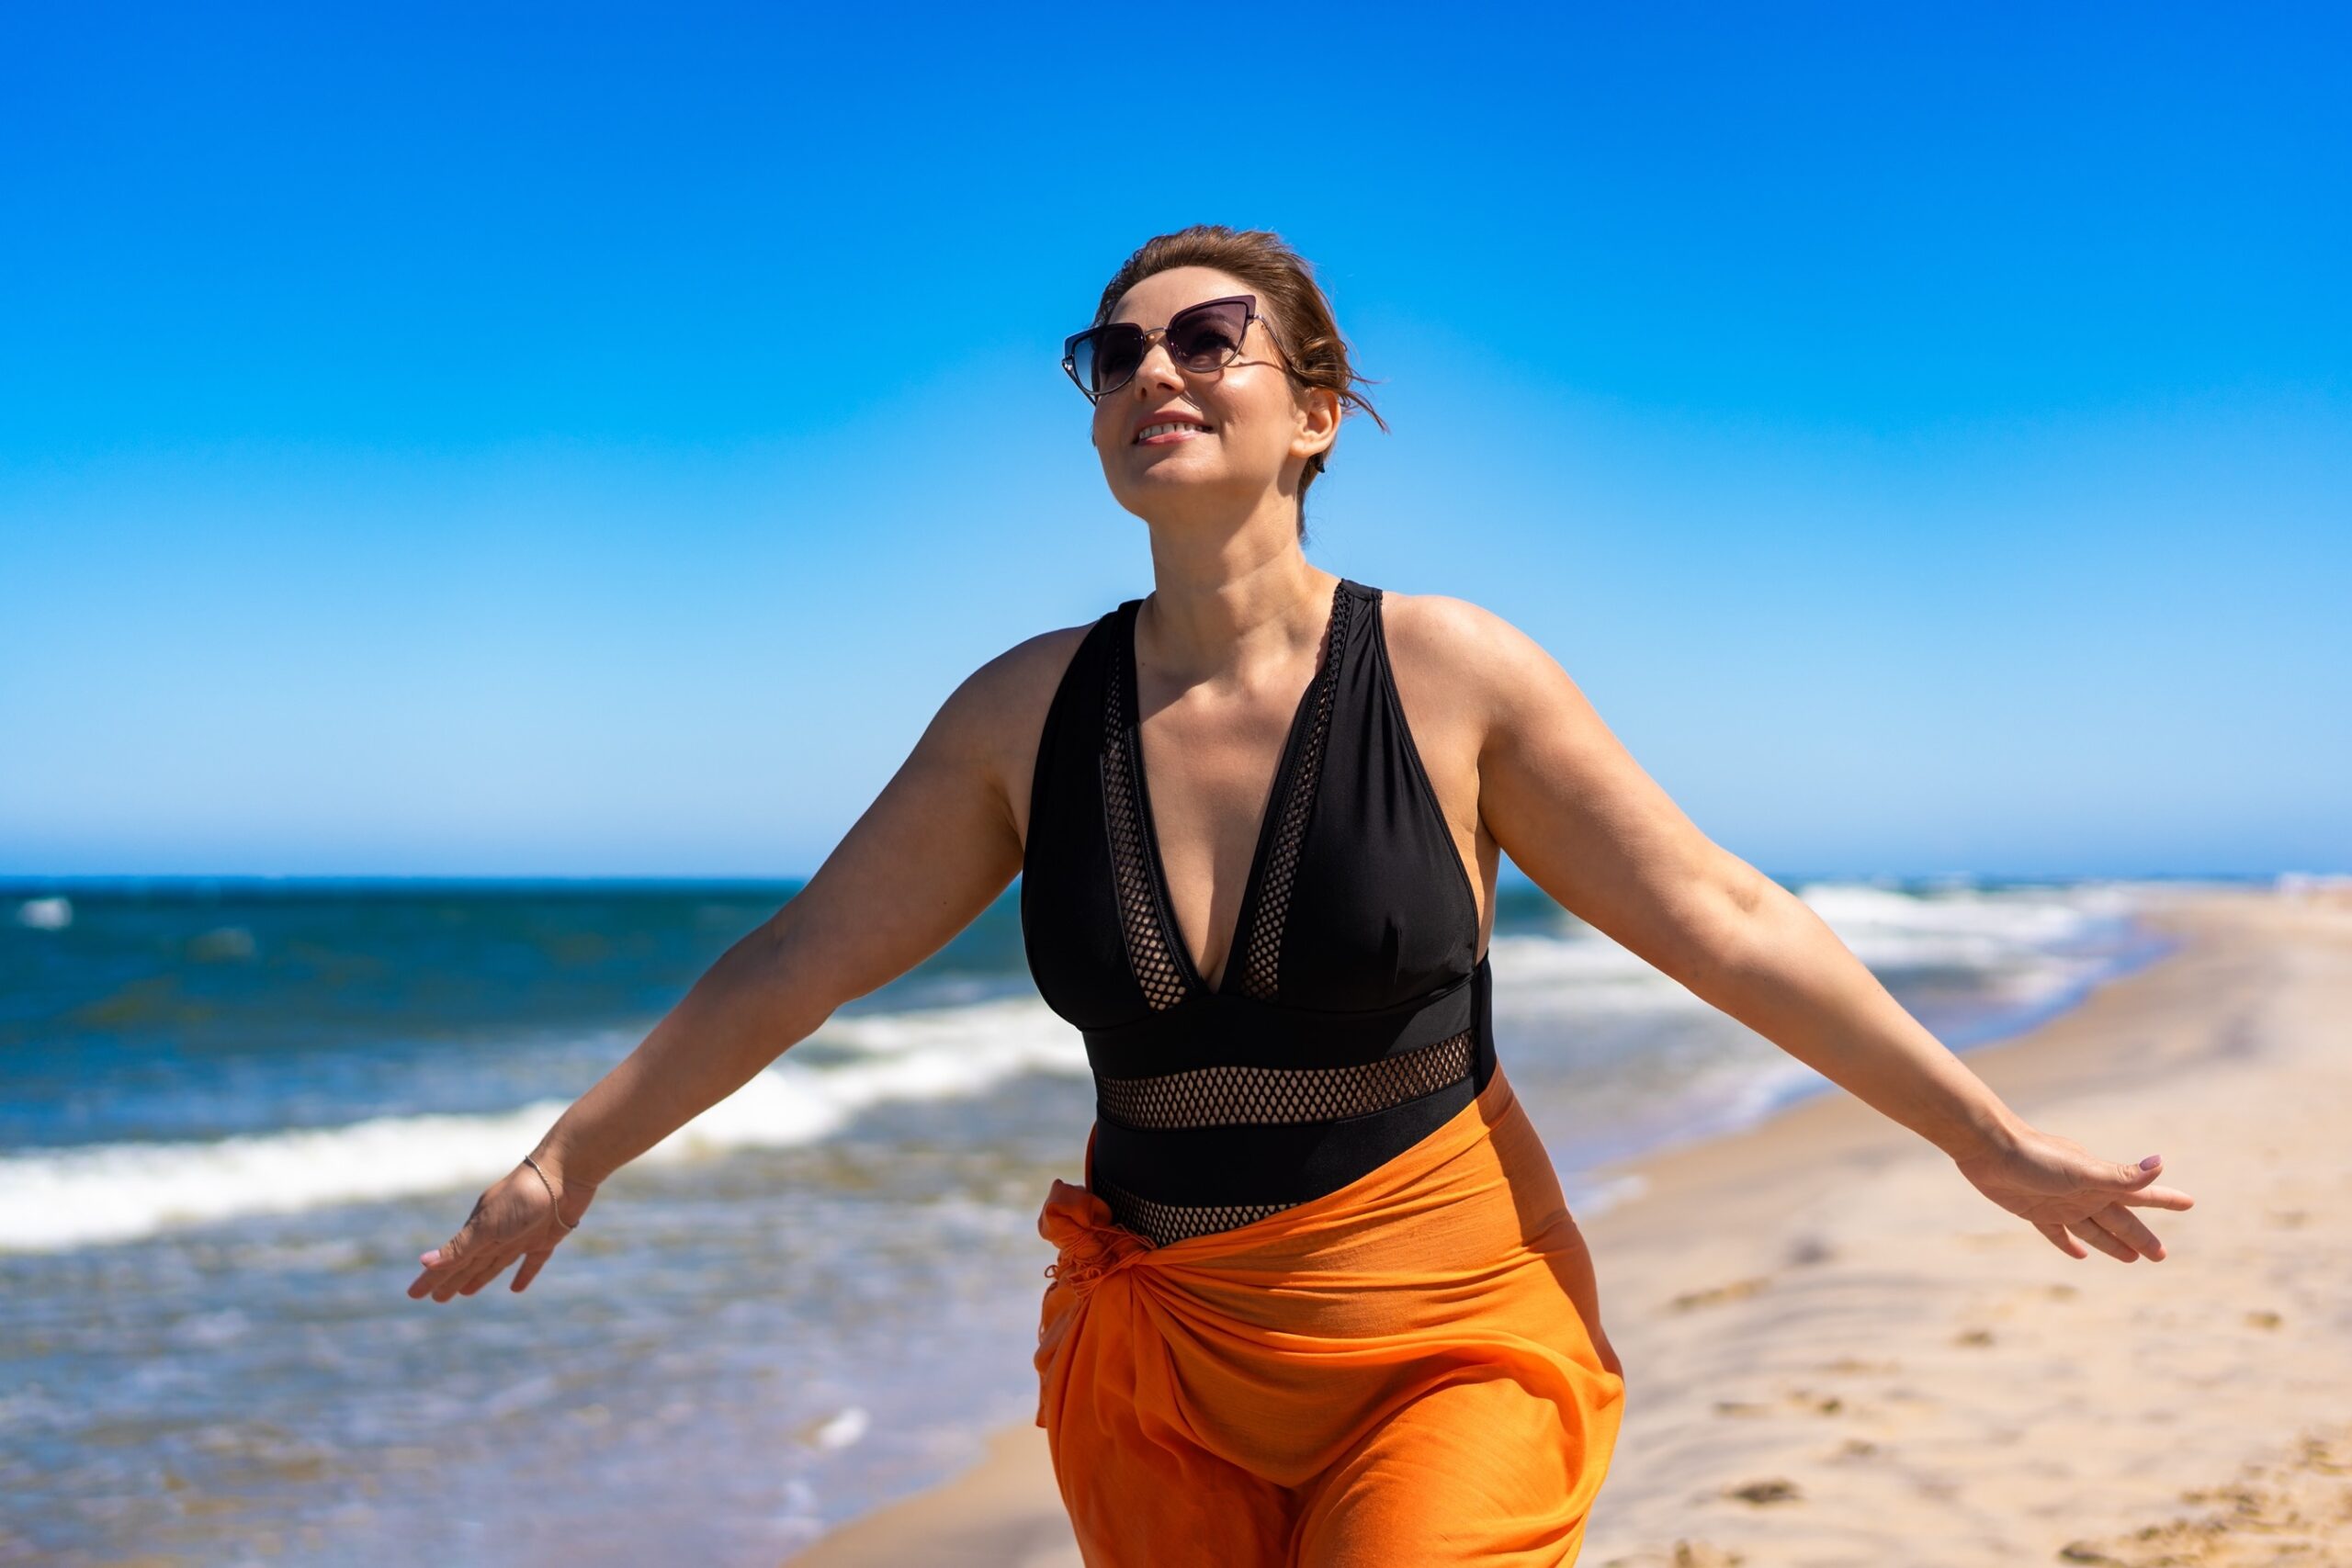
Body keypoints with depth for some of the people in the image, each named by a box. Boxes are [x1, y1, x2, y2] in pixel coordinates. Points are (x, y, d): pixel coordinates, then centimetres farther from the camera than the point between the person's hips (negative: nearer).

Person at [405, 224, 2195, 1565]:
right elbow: (806, 956, 6)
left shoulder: (1449, 669, -10)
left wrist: (1993, 1135, -2)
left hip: (1447, 1336, -3)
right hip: (1159, 1367, 3)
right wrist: (571, 1157, 11)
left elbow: (1727, 924, -4)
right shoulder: (1028, 710, -3)